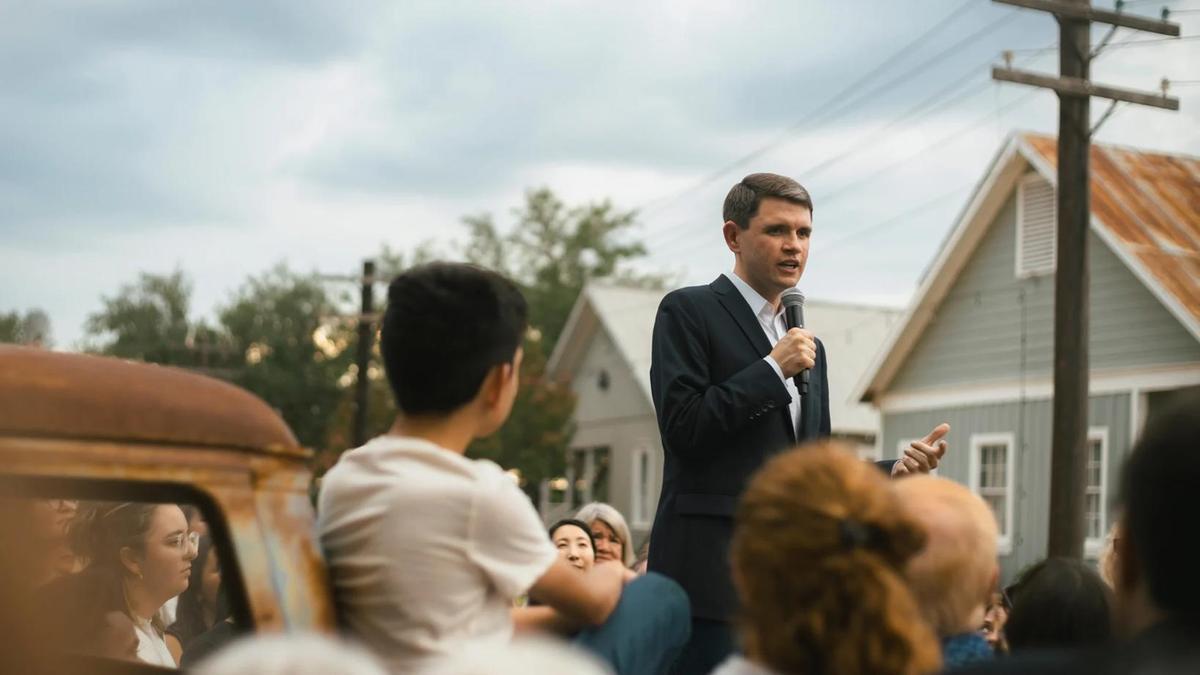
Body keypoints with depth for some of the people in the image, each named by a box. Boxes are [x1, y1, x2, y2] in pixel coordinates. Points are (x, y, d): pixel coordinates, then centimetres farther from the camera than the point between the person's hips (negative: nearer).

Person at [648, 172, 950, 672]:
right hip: (712, 572, -7)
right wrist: (772, 368, -10)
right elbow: (681, 428, -11)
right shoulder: (688, 312, 0)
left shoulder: (810, 348, 21)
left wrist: (895, 471, 5)